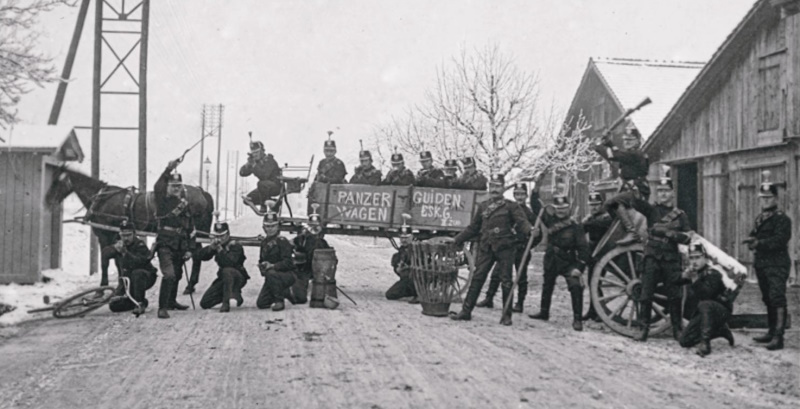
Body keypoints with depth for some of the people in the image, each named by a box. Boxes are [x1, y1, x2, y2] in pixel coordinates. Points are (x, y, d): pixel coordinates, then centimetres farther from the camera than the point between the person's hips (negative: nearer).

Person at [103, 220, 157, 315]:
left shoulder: (140, 245, -17)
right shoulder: (119, 245, 2)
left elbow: (140, 262, -35)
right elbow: (105, 254, -13)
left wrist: (125, 253, -48)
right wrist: (114, 248, -33)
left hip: (145, 277, -6)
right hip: (126, 280, 6)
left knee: (137, 273, -41)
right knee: (114, 306, -9)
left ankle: (140, 303, -27)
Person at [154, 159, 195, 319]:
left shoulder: (185, 205, 13)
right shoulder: (162, 201, -1)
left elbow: (191, 229, 14)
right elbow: (158, 187, -25)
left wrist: (190, 249, 9)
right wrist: (168, 170, -34)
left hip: (180, 247, 6)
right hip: (165, 244, -6)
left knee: (177, 275, 19)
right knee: (169, 274, -20)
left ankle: (172, 301, 39)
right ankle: (162, 307, -18)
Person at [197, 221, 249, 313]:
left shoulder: (235, 246, -17)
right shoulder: (216, 245, 3)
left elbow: (229, 263, -32)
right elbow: (202, 256, -7)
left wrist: (220, 249, -38)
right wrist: (211, 248, -23)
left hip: (238, 278, -7)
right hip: (223, 278, 7)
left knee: (227, 271, -42)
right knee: (204, 304, -1)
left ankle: (226, 303, -35)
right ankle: (235, 295, 19)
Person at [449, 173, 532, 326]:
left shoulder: (511, 206, 2)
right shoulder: (482, 206, 14)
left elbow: (522, 222, -9)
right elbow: (473, 228, 19)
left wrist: (530, 229, -31)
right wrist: (457, 240, 17)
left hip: (505, 247, -3)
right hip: (486, 247, 3)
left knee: (506, 280, 0)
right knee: (477, 278, 2)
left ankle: (507, 315, 9)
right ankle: (466, 311, 8)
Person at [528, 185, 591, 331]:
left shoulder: (575, 227, -13)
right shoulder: (550, 220, -2)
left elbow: (583, 248, -14)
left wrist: (579, 267, -24)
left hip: (568, 263, -5)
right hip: (551, 262, 5)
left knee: (576, 286, -21)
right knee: (547, 286, 19)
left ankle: (577, 319, -15)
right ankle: (544, 312, 40)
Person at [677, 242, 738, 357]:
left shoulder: (712, 273, -22)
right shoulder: (693, 271, 2)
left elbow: (706, 295, -36)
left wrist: (695, 280, -42)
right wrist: (683, 276, -19)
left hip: (722, 311, -8)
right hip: (703, 313, 8)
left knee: (704, 305, -41)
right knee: (684, 341, 1)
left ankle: (705, 343, -32)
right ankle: (720, 330, 18)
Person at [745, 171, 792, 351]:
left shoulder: (782, 219, -9)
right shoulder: (760, 219, 18)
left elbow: (779, 240, -21)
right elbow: (755, 235, 18)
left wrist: (759, 243, -25)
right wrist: (752, 240, -6)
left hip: (777, 264, -9)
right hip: (761, 264, 9)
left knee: (777, 298, -16)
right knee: (768, 300, 15)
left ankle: (778, 337, -21)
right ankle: (772, 332, 26)